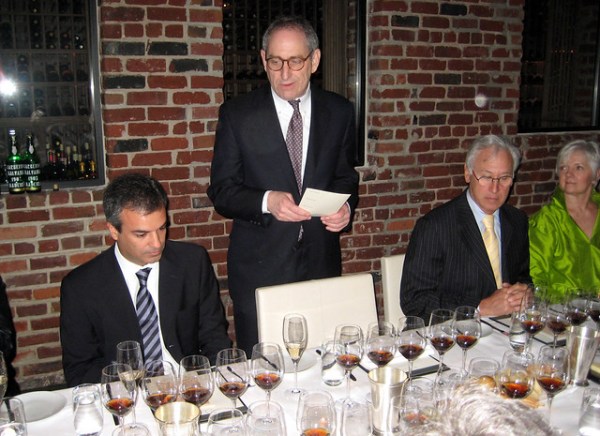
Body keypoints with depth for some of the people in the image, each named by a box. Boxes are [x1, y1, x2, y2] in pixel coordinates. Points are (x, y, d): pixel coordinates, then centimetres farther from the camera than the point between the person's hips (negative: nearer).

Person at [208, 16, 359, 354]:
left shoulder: (340, 112, 4)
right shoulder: (237, 114, -2)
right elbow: (221, 190, -2)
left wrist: (346, 206, -8)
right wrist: (266, 201, -20)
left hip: (322, 263, 2)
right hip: (259, 268, -2)